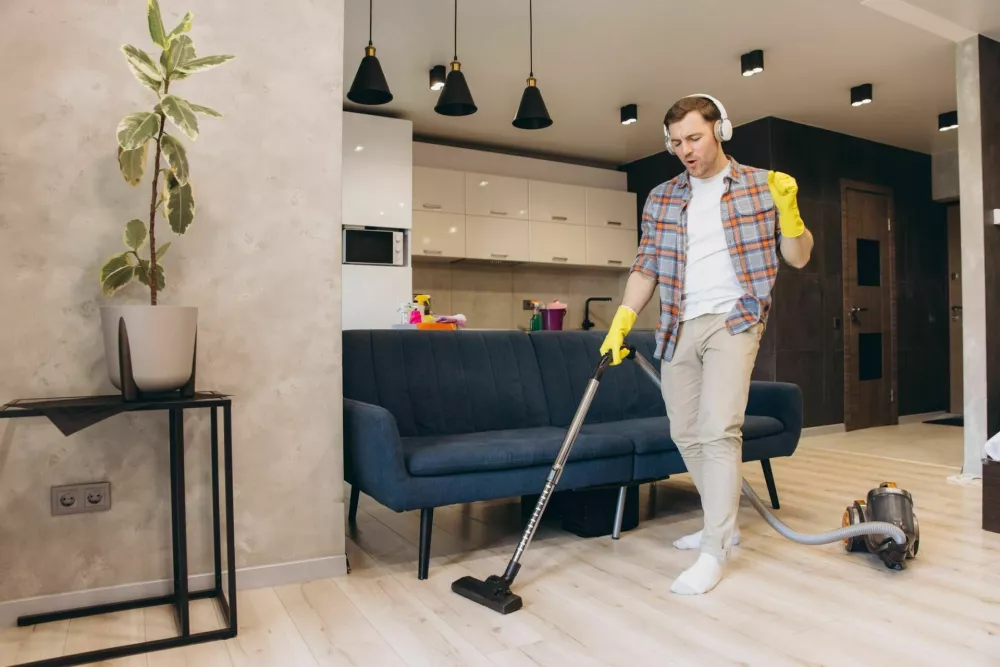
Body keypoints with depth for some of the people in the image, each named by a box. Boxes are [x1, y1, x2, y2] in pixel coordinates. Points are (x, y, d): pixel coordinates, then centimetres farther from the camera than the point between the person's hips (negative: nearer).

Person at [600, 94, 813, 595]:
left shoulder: (760, 186, 4)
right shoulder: (661, 199, 11)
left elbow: (798, 257, 4)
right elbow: (645, 268, 10)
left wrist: (788, 209, -14)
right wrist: (621, 321, -3)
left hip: (732, 319, -4)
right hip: (678, 328, 5)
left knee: (718, 430, -14)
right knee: (686, 434, 9)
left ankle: (714, 553, -4)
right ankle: (723, 524, 29)